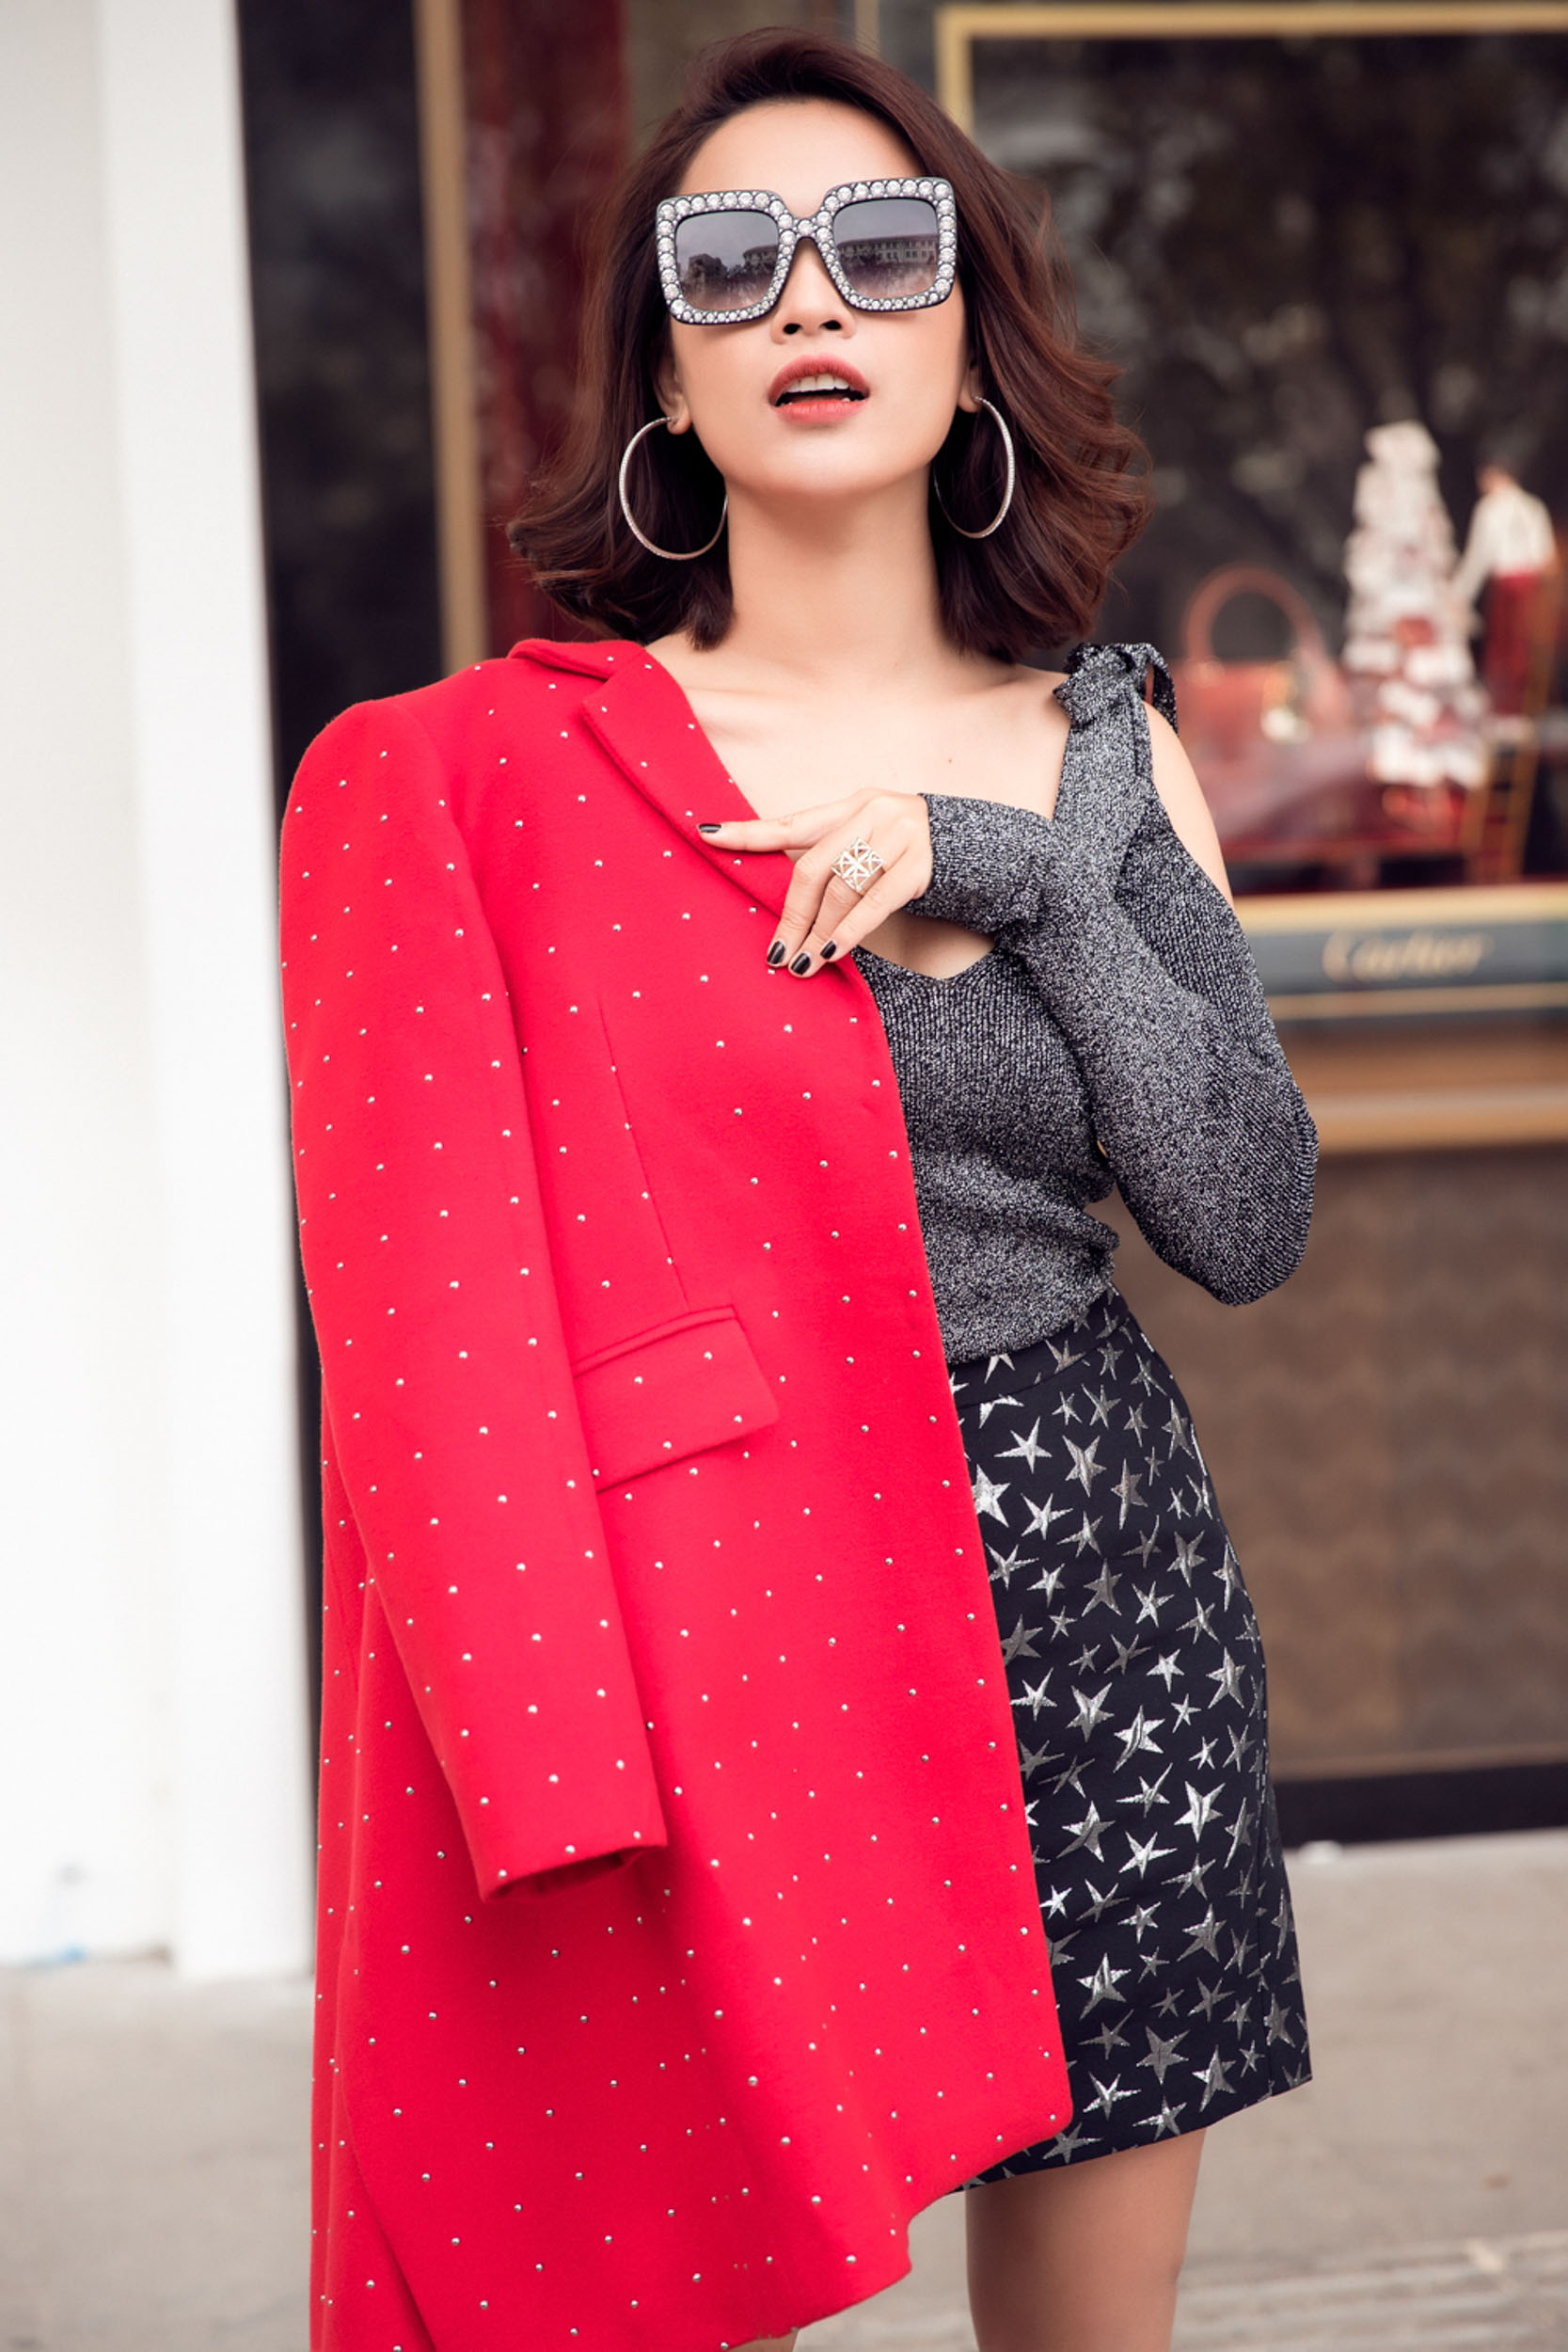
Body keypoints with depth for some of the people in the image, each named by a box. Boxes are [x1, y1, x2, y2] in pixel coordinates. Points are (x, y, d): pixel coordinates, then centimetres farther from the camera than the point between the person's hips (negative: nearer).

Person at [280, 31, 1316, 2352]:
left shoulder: (1107, 754, 7)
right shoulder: (487, 781, -4)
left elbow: (1249, 1222, -2)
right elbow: (437, 1333, -6)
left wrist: (1018, 874, -13)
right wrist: (557, 1770, -16)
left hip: (1103, 1609, 4)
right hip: (712, 1628, -3)